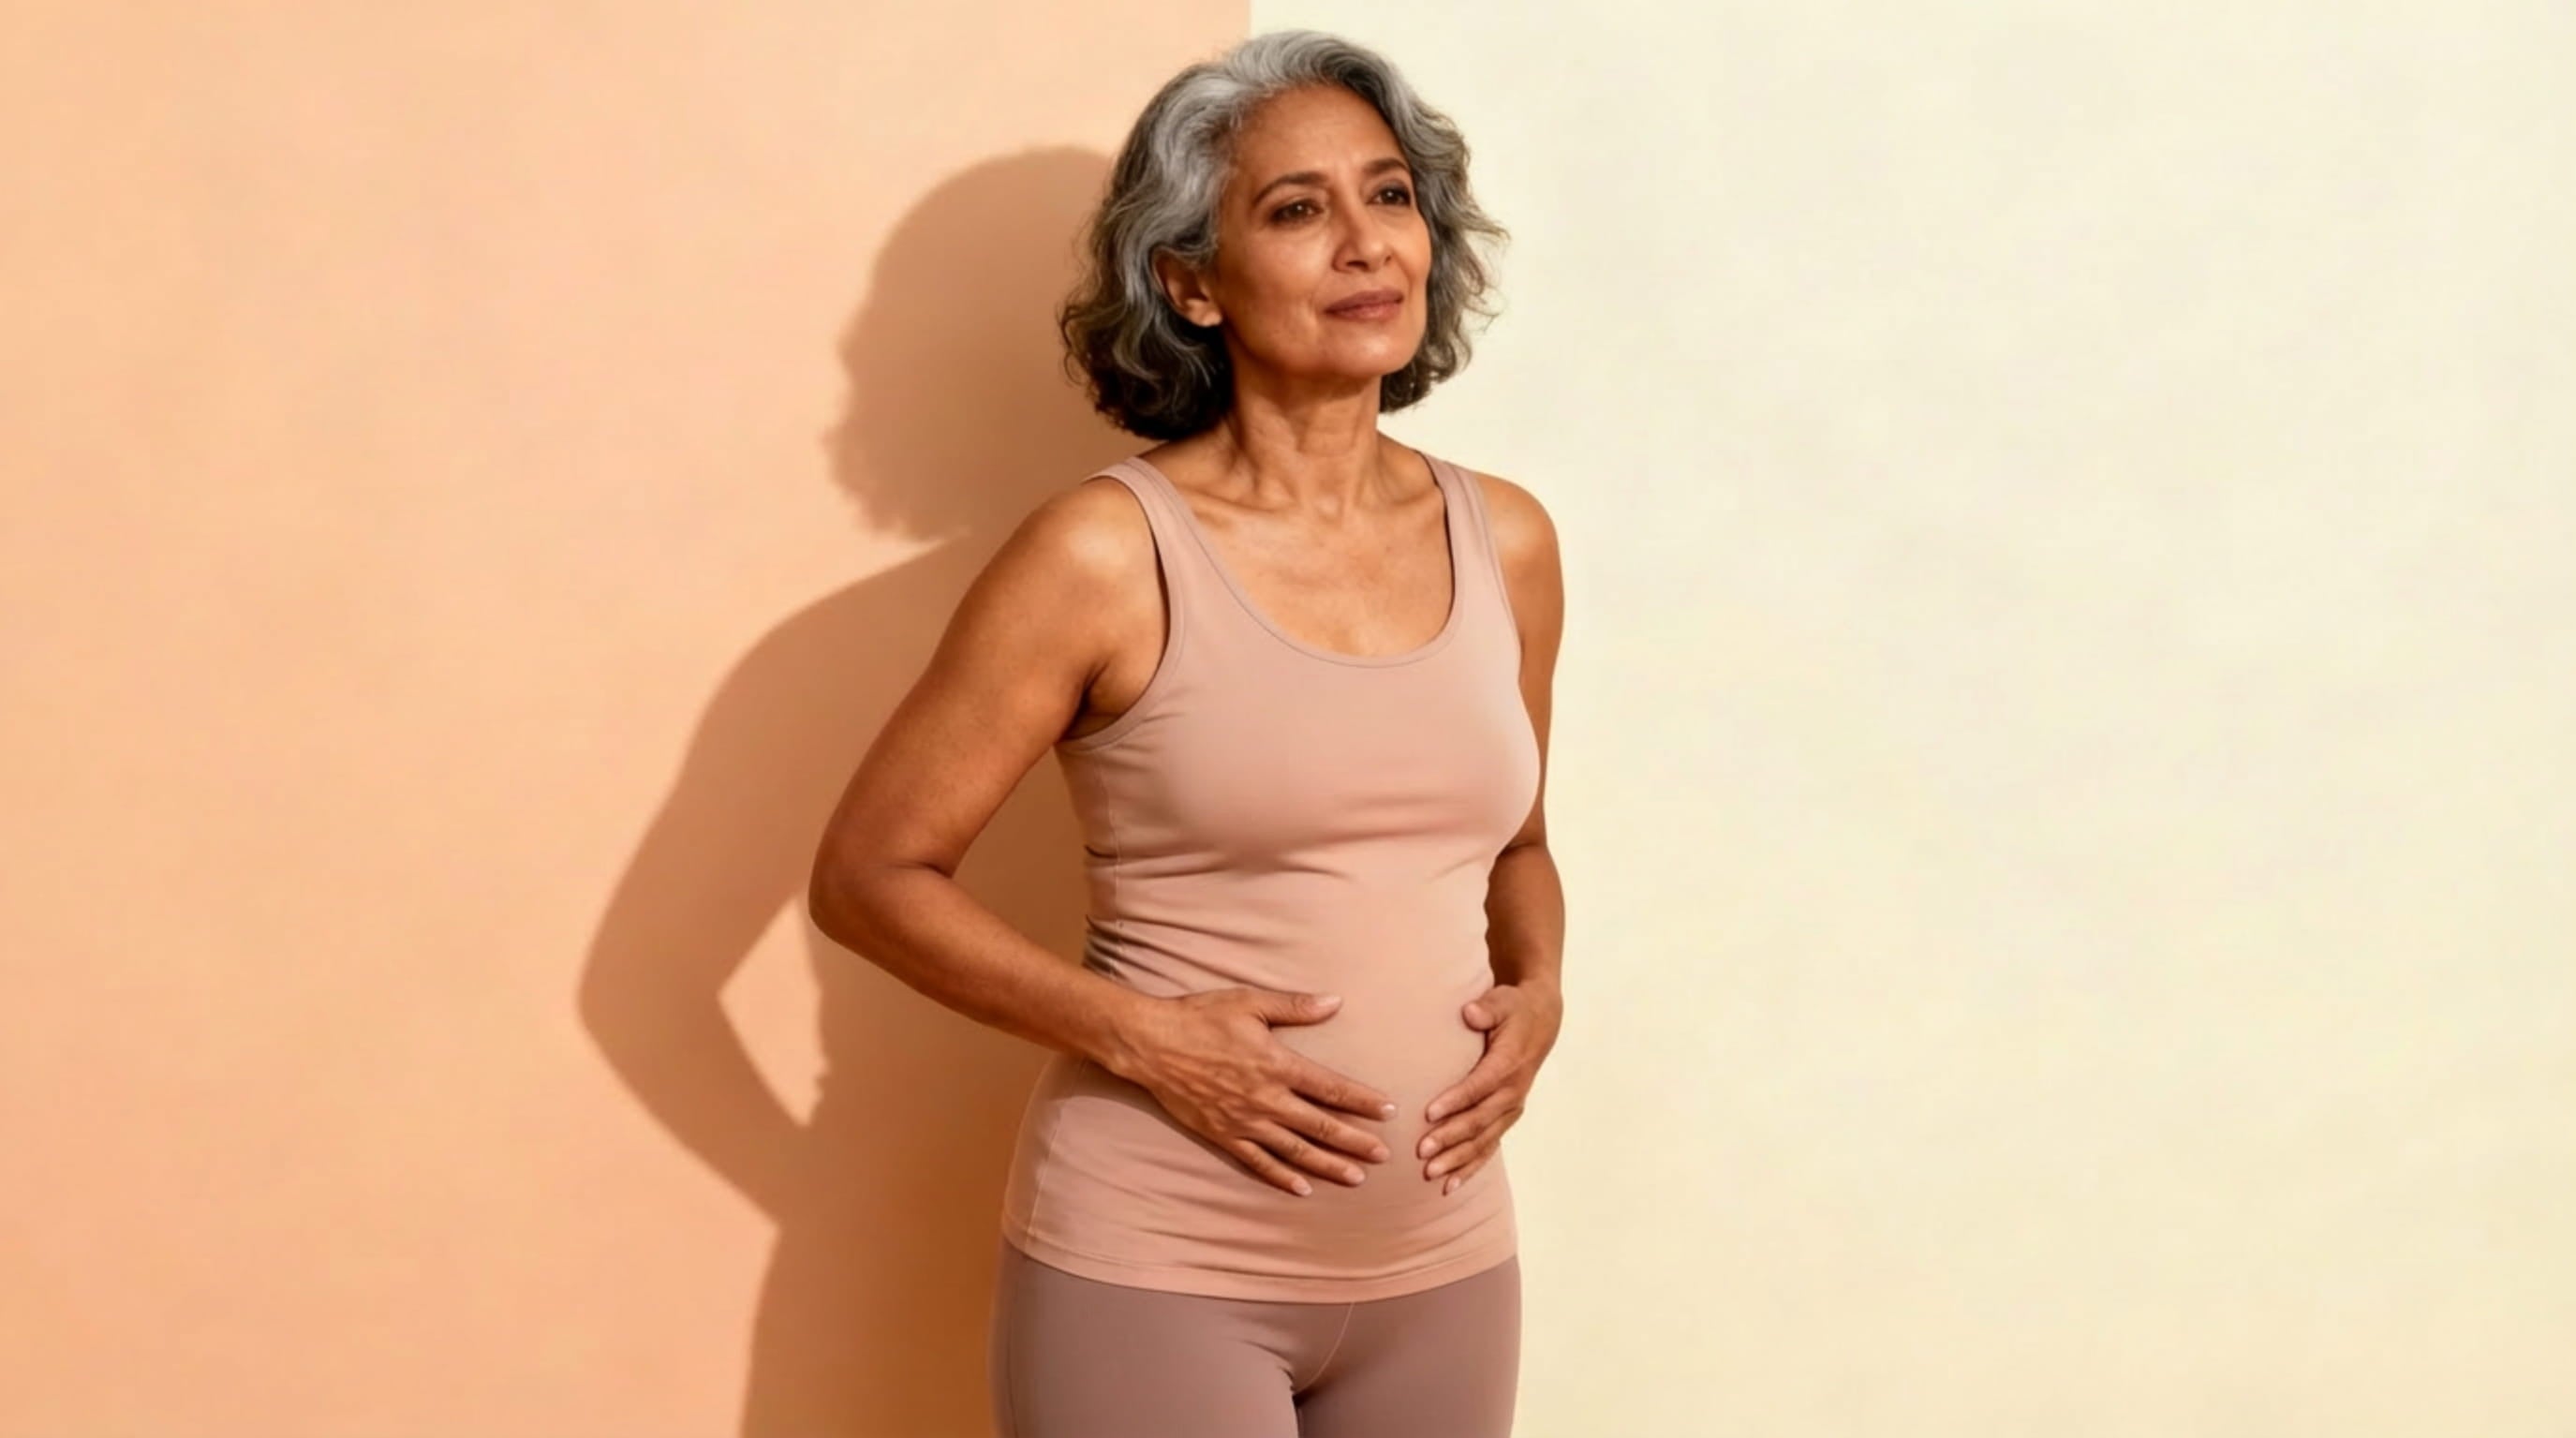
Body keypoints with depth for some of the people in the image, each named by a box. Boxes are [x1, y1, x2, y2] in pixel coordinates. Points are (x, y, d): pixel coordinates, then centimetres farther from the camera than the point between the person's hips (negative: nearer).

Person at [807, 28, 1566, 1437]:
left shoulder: (1506, 541, 2)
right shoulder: (1108, 553, -12)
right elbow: (868, 871, -8)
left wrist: (1538, 994, -1)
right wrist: (1139, 1034, -16)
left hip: (1443, 1264, 5)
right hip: (1155, 1269, -4)